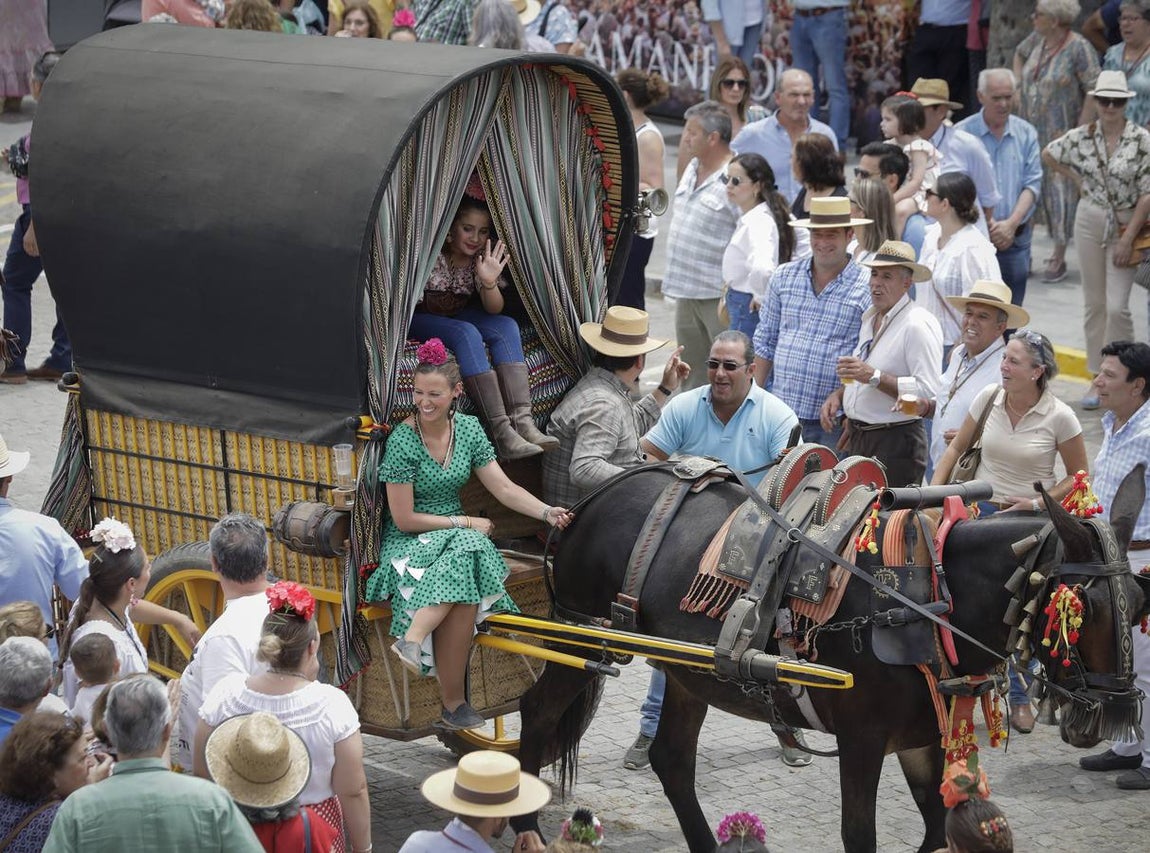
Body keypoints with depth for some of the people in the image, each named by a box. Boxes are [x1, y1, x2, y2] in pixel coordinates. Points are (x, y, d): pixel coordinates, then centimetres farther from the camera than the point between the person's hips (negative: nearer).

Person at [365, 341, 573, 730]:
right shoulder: (402, 441, -13)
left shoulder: (468, 429, 3)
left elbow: (504, 488, 2)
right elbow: (405, 519, -13)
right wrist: (465, 522, -11)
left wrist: (548, 512, -14)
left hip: (456, 538, 4)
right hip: (409, 543, -4)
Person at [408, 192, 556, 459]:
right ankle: (502, 431, -41)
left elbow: (494, 310, -12)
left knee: (507, 327, -20)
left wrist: (489, 283, -30)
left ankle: (522, 420, -32)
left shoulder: (484, 258, -8)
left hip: (457, 314, 6)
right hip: (420, 318, -6)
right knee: (466, 333, -34)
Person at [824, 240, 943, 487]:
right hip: (858, 439, 8)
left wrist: (874, 376, -24)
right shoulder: (870, 318, 17)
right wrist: (838, 395, 9)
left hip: (896, 443, -8)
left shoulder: (918, 325, -12)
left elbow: (928, 392, -21)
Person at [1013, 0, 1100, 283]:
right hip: (1031, 130, 7)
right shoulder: (1037, 39, 5)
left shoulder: (1079, 48, -17)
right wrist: (1019, 85, 15)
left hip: (1060, 133, -7)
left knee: (1061, 188, -3)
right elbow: (1019, 54, 29)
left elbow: (1094, 92, -18)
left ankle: (1059, 256, 4)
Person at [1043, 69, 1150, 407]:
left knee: (1117, 305, -10)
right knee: (1094, 303, 9)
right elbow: (1048, 155, 18)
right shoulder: (1083, 137, -1)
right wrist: (1079, 178, 7)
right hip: (1090, 222, 4)